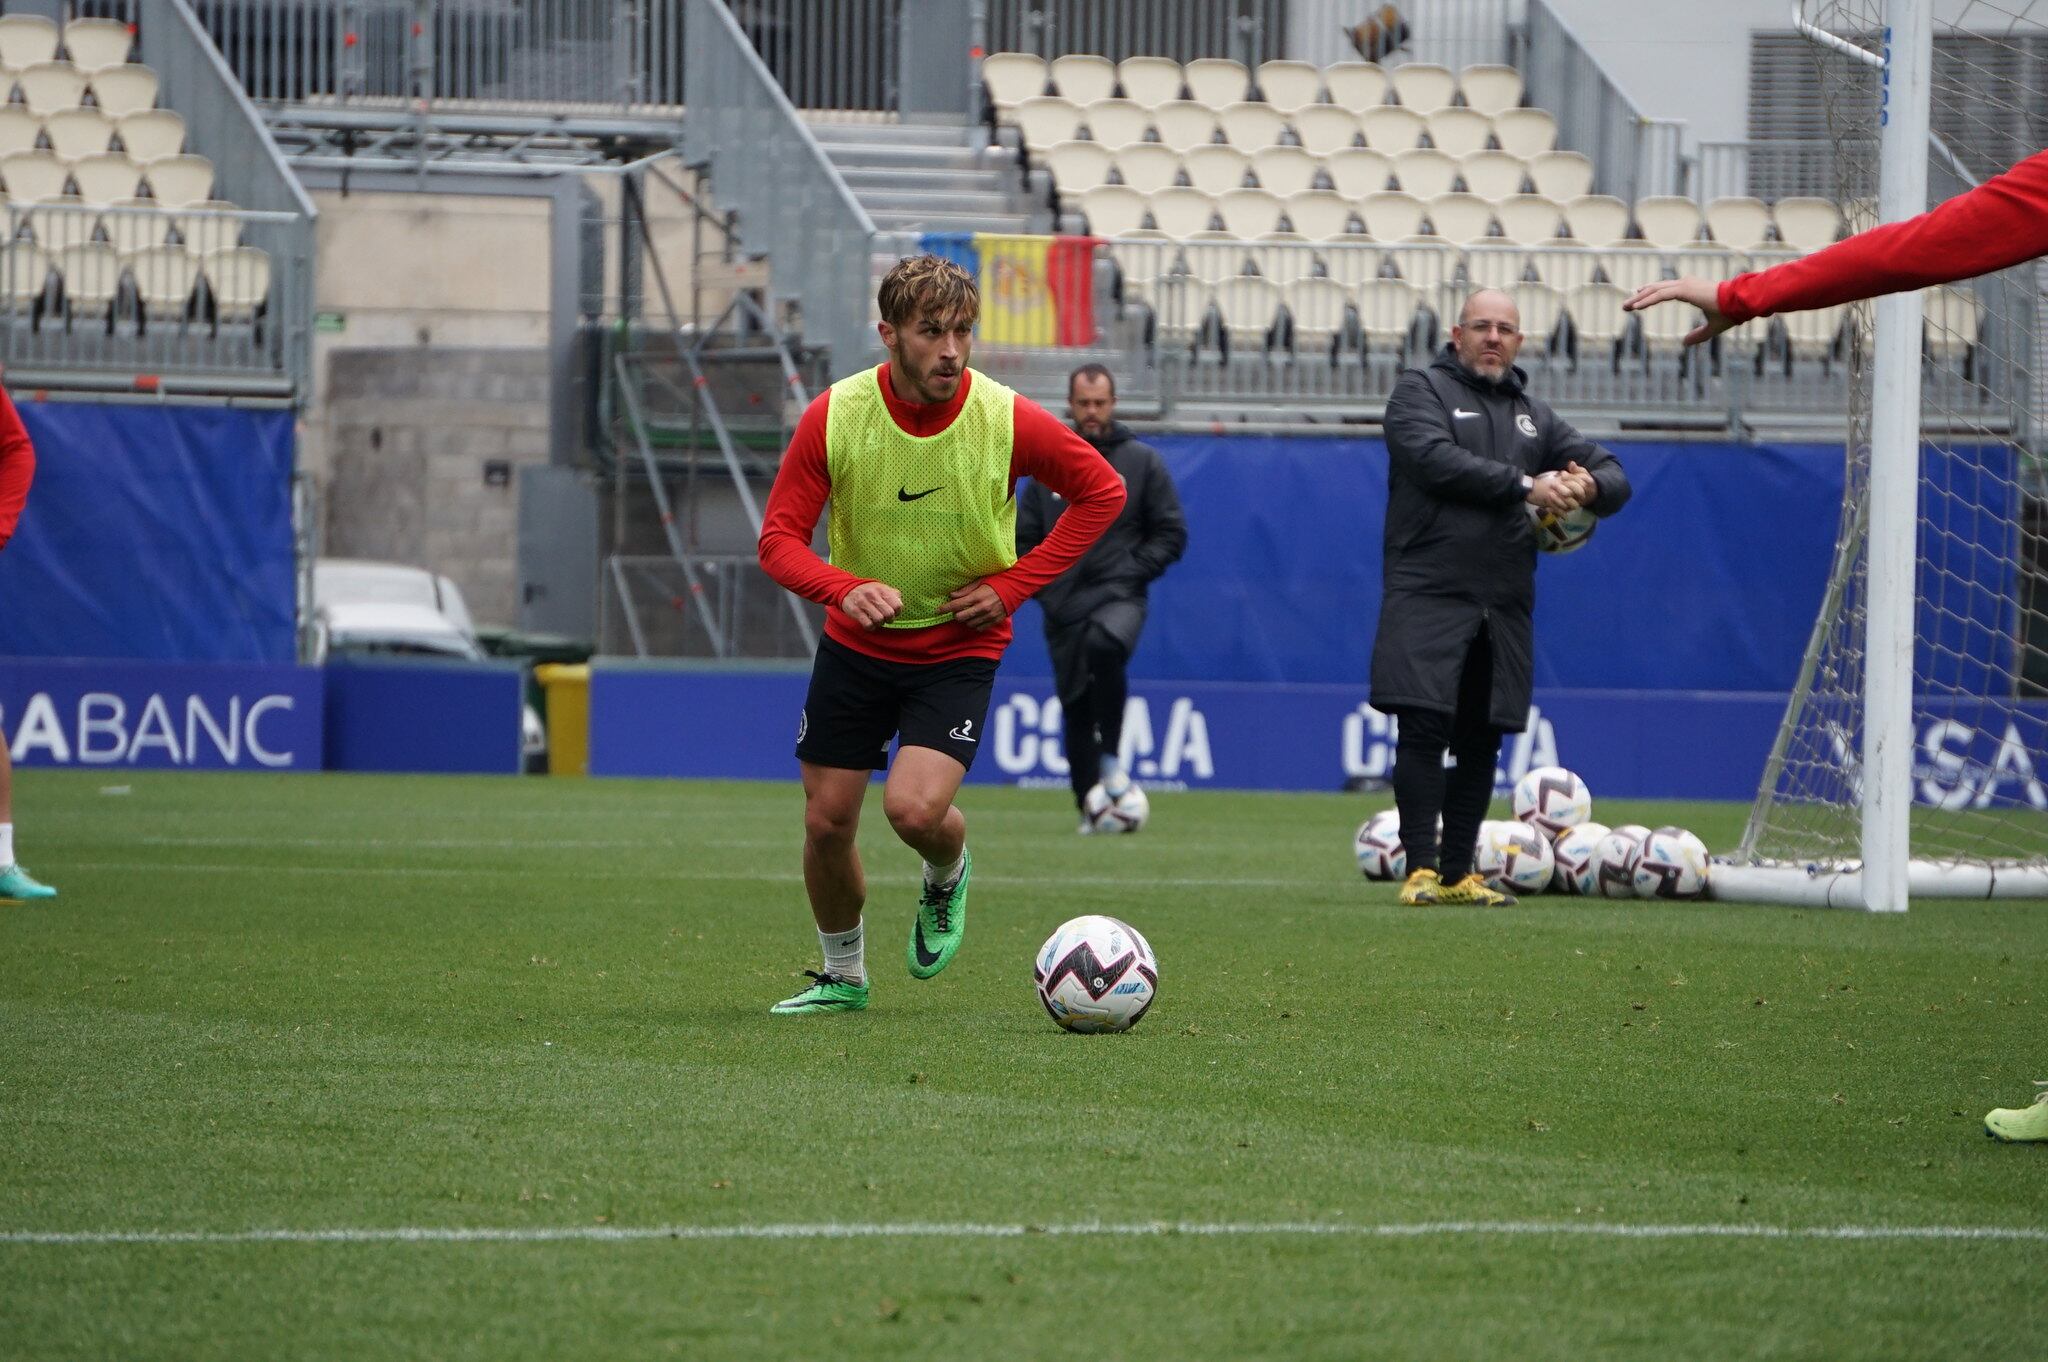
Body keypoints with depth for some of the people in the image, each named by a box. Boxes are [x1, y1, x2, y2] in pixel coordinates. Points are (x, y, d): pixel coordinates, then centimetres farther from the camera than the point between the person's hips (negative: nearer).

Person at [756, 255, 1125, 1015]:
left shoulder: (1008, 420, -16)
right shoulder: (834, 417, -14)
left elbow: (1102, 493, -1)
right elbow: (780, 539, -11)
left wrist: (1013, 585, -10)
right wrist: (848, 590, -32)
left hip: (959, 647, -2)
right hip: (856, 645, 2)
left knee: (915, 808, -22)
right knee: (827, 822, 4)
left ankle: (946, 877, 16)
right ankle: (842, 976, 30)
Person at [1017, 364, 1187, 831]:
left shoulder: (1141, 461, 4)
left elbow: (1171, 534, 5)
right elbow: (1023, 538, 15)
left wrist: (1133, 570, -8)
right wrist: (1042, 583, -1)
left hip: (1119, 597, -3)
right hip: (1063, 607, 3)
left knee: (1104, 644, -35)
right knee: (1075, 707, 3)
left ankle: (1110, 756, -20)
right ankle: (1090, 809, 15)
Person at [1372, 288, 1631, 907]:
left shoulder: (1534, 415, 21)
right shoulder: (1421, 391, 5)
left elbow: (1614, 475, 18)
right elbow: (1435, 459, -14)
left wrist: (1590, 487, -7)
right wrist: (1524, 486, -18)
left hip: (1504, 609, 5)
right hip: (1429, 594, -5)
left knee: (1481, 741, 7)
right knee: (1423, 728, -12)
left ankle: (1457, 873, 13)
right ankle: (1421, 869, -11)